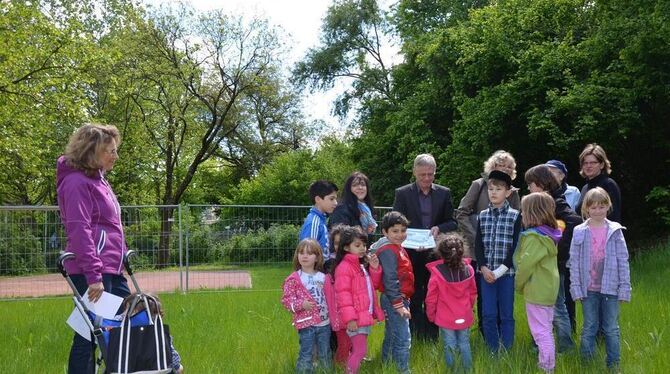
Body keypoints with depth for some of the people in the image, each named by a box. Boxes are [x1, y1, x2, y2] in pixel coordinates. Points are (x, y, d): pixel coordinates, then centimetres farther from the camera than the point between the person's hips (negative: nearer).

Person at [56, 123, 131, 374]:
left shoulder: (98, 180, 18)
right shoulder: (76, 182, -11)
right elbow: (79, 231, -20)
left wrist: (122, 257, 22)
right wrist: (93, 275, -26)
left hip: (112, 270, 10)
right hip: (91, 272, -10)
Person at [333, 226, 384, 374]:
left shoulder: (362, 265, 14)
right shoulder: (344, 267, -16)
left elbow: (372, 285, 21)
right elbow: (343, 294, -20)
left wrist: (374, 269, 4)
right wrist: (349, 318, -25)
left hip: (366, 315, 9)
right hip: (355, 318, -9)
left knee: (357, 350, 15)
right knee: (360, 350, -9)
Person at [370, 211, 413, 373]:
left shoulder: (397, 248, 13)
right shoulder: (389, 251, -17)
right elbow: (390, 281, -21)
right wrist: (399, 305, -21)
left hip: (399, 299, 10)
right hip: (394, 300, -10)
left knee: (391, 337, 19)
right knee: (403, 340, -8)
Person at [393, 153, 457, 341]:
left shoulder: (444, 193, 5)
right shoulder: (402, 193, -1)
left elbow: (452, 222, 7)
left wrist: (438, 228, -14)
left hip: (435, 254, 2)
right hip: (412, 255, -2)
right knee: (413, 301, 4)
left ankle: (432, 338, 18)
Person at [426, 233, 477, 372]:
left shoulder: (436, 272, -18)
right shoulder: (468, 270, -8)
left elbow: (431, 298, -10)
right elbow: (473, 293, 5)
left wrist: (431, 315, 6)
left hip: (446, 319, -3)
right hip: (464, 318, 3)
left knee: (449, 347, 8)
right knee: (465, 345, 16)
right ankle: (467, 369, 25)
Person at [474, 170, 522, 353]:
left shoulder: (515, 216, -1)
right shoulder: (483, 215, 9)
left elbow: (516, 245, -7)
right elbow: (478, 244, 6)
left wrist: (501, 269, -14)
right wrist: (484, 268, -8)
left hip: (506, 272, -3)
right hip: (486, 272, 3)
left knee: (506, 315, 4)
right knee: (488, 315, 3)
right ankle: (492, 352, 15)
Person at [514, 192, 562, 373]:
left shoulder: (534, 237, -21)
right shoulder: (549, 234, 7)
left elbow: (525, 265, -20)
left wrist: (518, 284, -4)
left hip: (536, 291, -10)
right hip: (548, 289, 10)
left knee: (540, 331, -3)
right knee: (546, 329, 18)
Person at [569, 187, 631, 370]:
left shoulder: (615, 231, -1)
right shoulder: (580, 232, -1)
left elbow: (623, 261, -1)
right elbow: (574, 262, -1)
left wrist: (625, 288, -4)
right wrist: (576, 288, -5)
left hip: (610, 288, 0)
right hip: (588, 289, 0)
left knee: (611, 329, 8)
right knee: (589, 329, 9)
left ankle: (614, 366, 17)